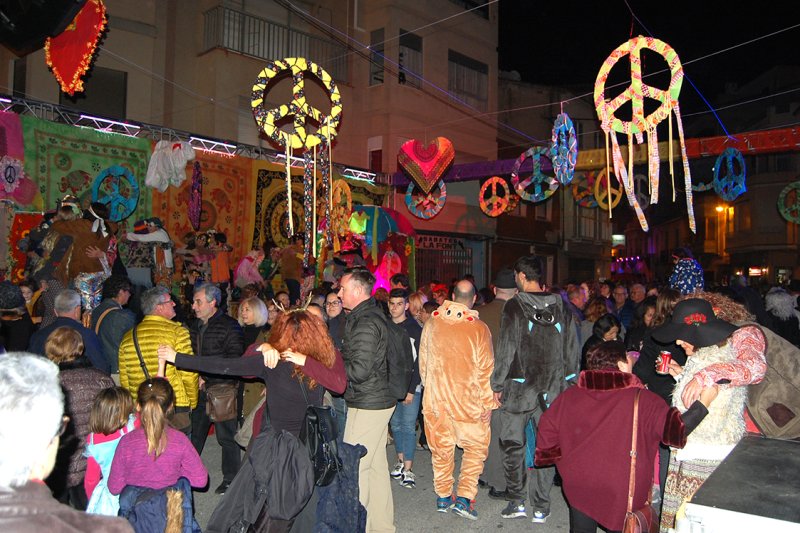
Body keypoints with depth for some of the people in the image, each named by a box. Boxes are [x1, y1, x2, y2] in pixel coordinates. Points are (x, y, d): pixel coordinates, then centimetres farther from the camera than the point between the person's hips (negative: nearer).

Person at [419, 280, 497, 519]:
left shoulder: (432, 323, -3)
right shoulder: (479, 328, -14)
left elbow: (423, 360, 7)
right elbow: (486, 370, -10)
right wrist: (488, 403, -1)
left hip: (436, 398, 4)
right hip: (467, 399, -3)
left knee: (441, 447, 16)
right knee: (476, 447, 12)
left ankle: (443, 496, 28)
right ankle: (464, 498, 7)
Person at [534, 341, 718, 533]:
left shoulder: (570, 396, -5)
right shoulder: (641, 400, -14)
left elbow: (547, 429, -1)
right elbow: (676, 429, -14)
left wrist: (561, 459, 15)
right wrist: (703, 403, -2)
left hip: (578, 486, 2)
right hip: (621, 493, -2)